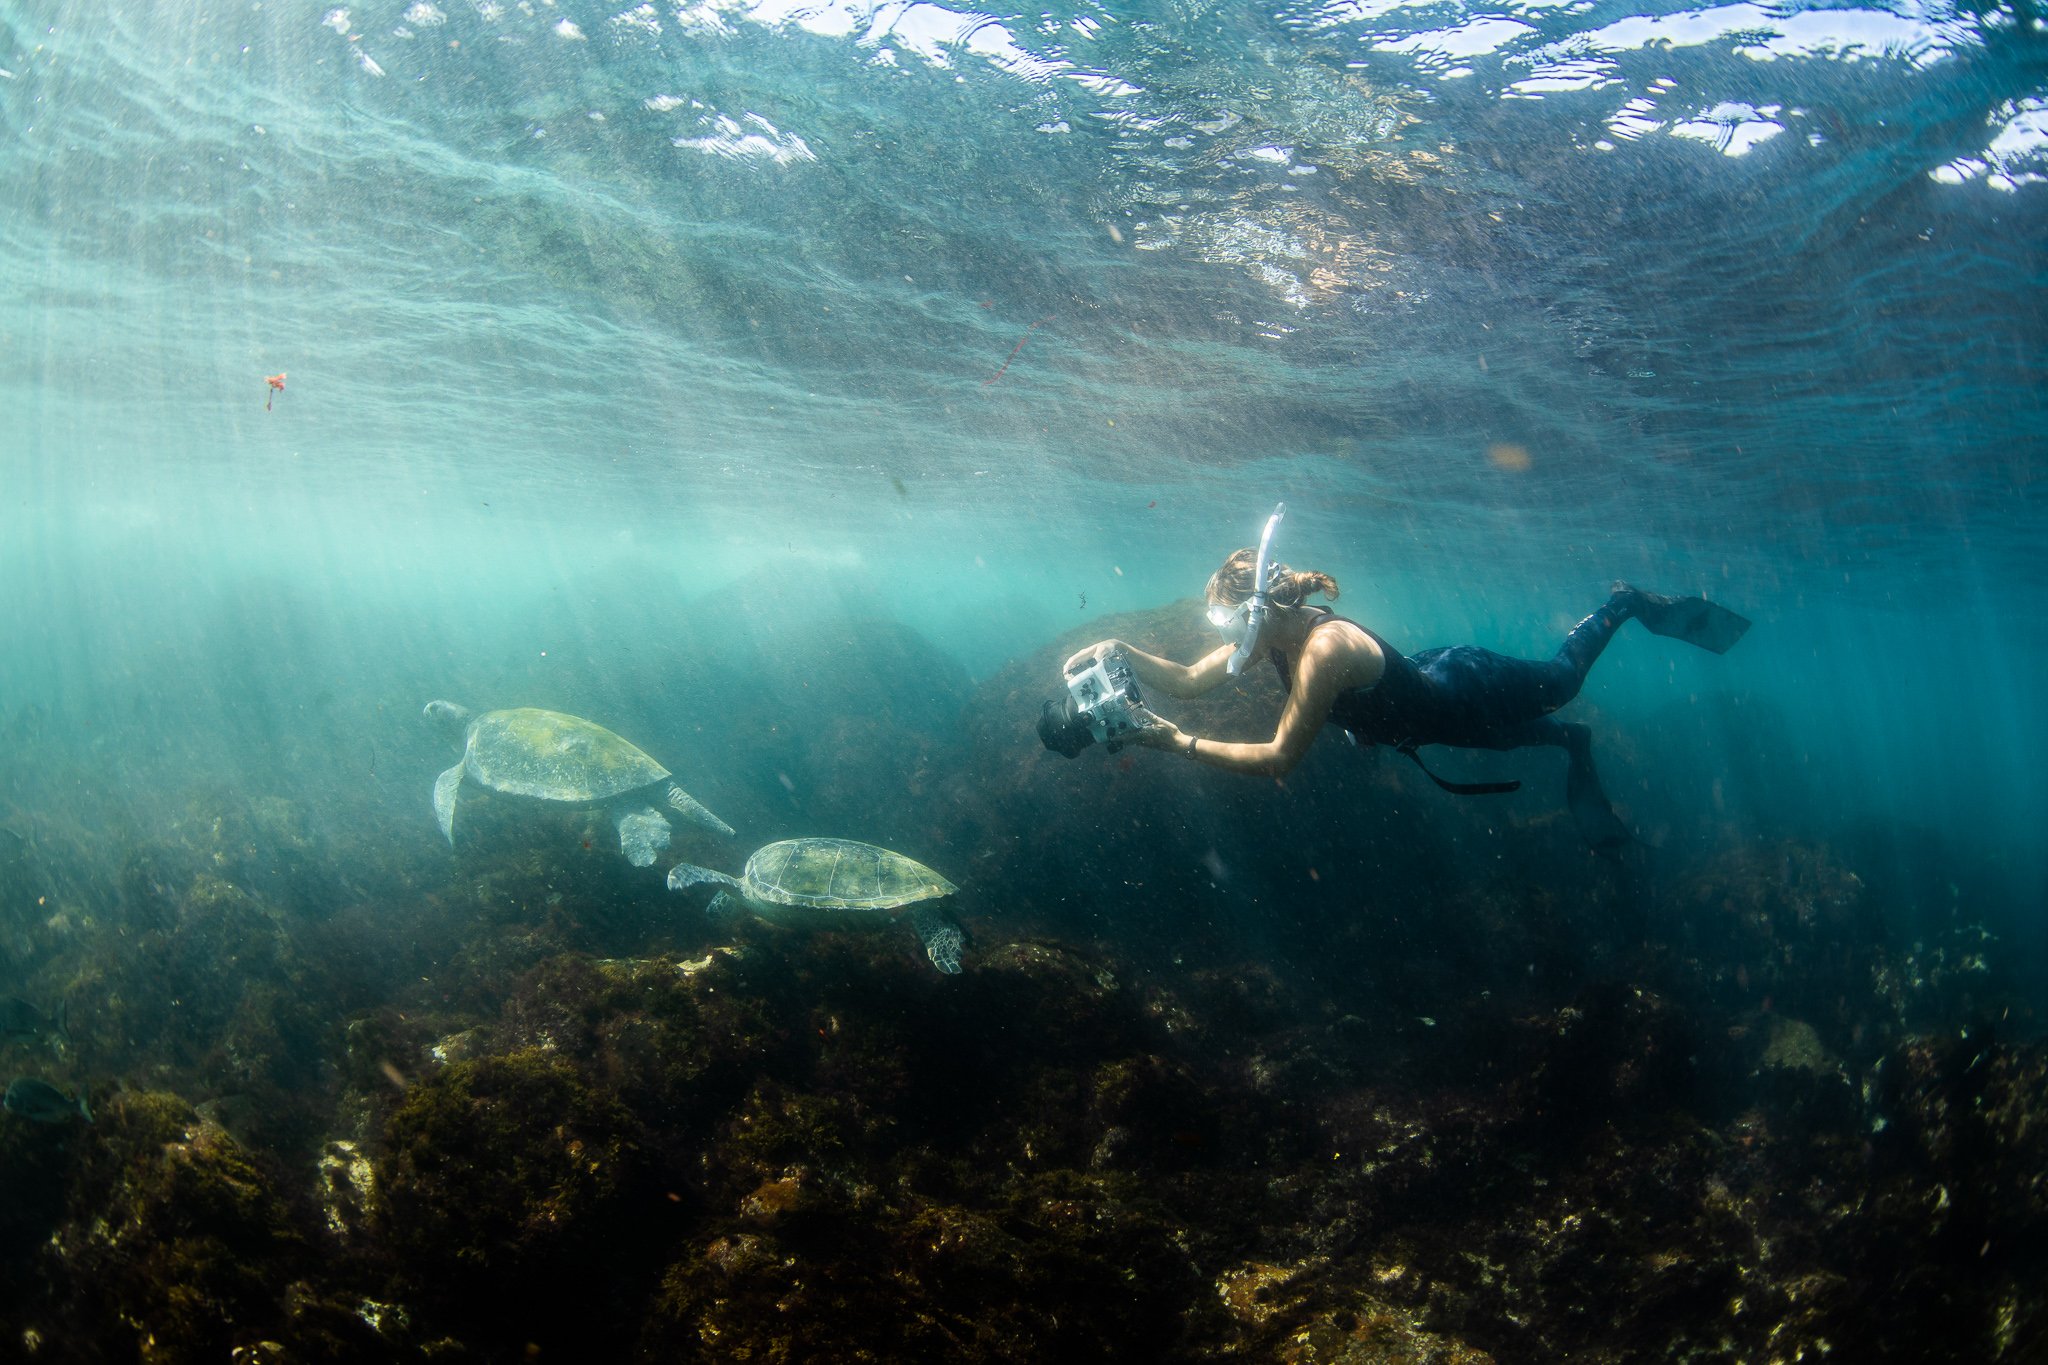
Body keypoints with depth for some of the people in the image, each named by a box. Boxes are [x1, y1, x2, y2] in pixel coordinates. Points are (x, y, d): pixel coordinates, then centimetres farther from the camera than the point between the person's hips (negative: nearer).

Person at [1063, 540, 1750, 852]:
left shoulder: (1324, 649, -42)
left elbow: (1281, 757, -42)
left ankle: (1626, 603, 42)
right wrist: (1124, 652, -28)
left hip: (1466, 698, -5)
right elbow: (1189, 680, -13)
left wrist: (1183, 743, -43)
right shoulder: (1274, 629, -17)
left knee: (1560, 677, 24)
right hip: (1429, 684, 5)